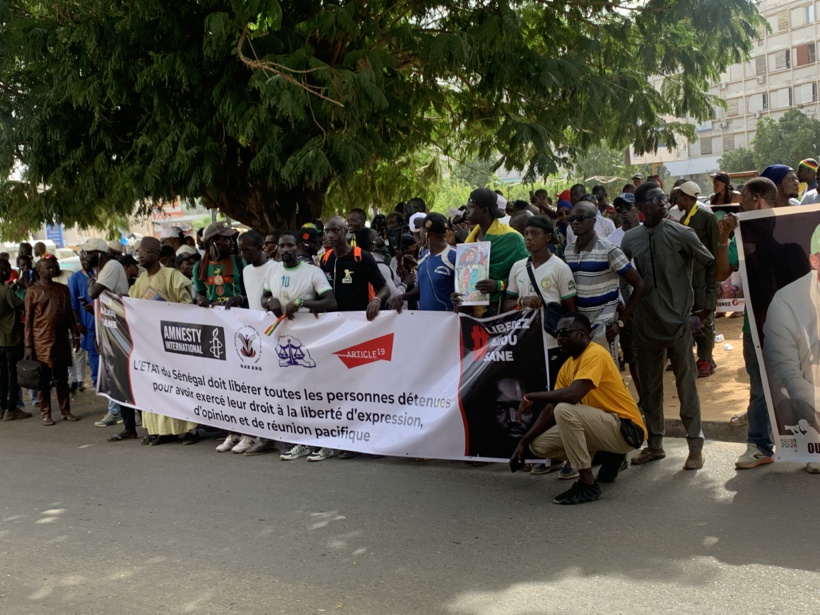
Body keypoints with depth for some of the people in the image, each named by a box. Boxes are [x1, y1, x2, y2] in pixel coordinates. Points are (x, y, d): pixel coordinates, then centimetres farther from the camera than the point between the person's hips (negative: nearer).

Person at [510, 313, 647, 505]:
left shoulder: (595, 354, -19)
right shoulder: (567, 366, 7)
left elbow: (573, 395, -33)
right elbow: (550, 410, 8)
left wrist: (530, 397, -21)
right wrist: (523, 442, -1)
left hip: (626, 429, -9)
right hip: (604, 425, 9)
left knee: (564, 410, -30)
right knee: (539, 444, 3)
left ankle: (587, 484, -20)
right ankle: (611, 458, 14)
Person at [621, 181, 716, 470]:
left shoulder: (682, 234, -7)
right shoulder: (630, 239, 1)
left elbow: (711, 264, 0)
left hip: (678, 321, -3)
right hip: (646, 323, 3)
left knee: (686, 386, 2)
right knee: (649, 387, 12)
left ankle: (695, 446, 12)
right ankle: (655, 444, 24)